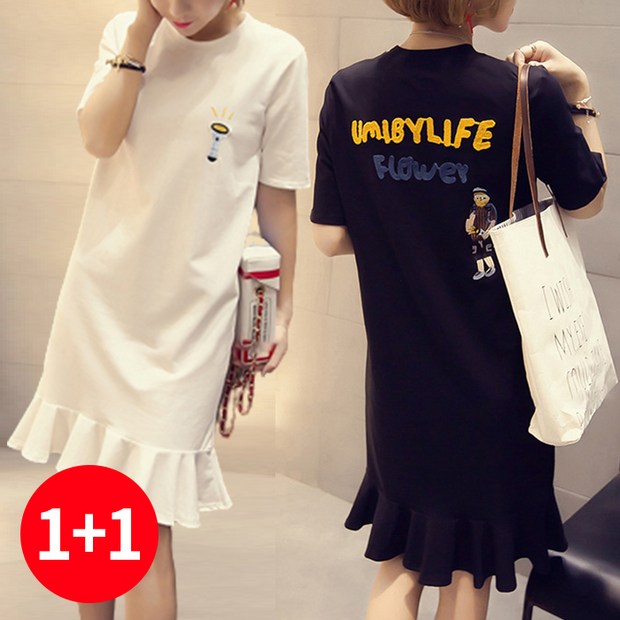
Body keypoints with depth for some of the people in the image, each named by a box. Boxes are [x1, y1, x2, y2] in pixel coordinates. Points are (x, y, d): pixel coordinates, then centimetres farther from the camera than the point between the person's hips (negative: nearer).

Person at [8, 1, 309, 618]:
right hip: (101, 292, 4)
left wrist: (281, 309, 5)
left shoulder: (276, 58, -7)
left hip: (187, 310, -3)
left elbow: (277, 197, 0)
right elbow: (99, 138, -12)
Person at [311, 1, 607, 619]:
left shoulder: (348, 92, -8)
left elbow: (330, 237, -2)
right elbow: (587, 200, 1)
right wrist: (578, 94, 8)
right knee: (470, 565, 17)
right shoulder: (529, 93, -17)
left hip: (398, 375, 3)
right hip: (493, 379, -2)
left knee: (400, 556, 19)